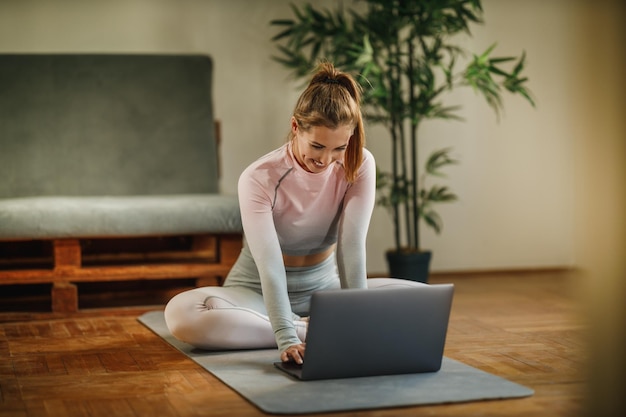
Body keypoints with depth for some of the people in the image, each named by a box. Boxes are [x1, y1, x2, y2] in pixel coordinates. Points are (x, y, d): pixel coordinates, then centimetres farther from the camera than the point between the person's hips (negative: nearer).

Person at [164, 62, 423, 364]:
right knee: (180, 312, -33)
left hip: (325, 285, 2)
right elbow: (270, 265, -32)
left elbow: (352, 245, -23)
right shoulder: (258, 178, -24)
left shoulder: (360, 165, -16)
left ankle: (305, 330, -19)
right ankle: (321, 333, -25)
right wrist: (287, 339, -42)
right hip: (258, 291, -2)